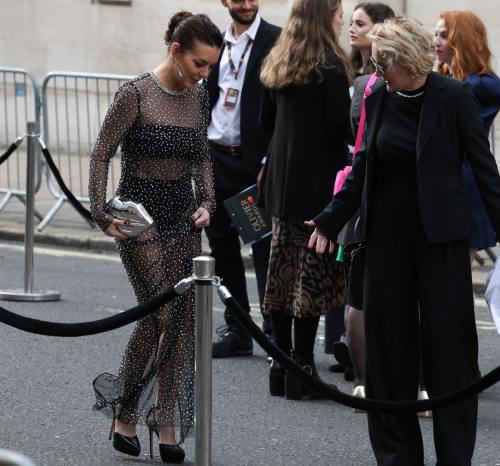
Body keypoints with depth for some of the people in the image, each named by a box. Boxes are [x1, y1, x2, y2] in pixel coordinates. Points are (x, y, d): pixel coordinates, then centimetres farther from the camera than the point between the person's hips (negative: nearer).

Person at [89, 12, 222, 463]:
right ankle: (124, 410, 6)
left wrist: (206, 203, 3)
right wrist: (102, 214, -15)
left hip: (183, 219, 6)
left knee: (183, 318, 1)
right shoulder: (136, 95, -13)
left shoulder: (199, 97, 6)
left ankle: (166, 425, 7)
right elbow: (102, 153, -10)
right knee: (158, 313, -13)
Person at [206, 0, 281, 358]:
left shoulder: (275, 40, -6)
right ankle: (237, 330, 18)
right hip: (216, 160, 6)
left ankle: (275, 332, 0)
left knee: (265, 248, -4)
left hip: (255, 160, -6)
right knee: (223, 247, 10)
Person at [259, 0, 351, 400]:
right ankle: (301, 369, -3)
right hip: (319, 181, -7)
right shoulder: (330, 65, -13)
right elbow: (341, 126, -16)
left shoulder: (278, 63, 9)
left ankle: (281, 366, 15)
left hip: (282, 180, 7)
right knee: (314, 276, -3)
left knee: (283, 270, 11)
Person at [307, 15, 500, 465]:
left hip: (440, 234, -5)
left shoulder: (454, 98, -10)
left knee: (448, 343, -3)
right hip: (387, 231, 5)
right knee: (388, 343, 7)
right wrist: (331, 220, 15)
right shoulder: (378, 97, 5)